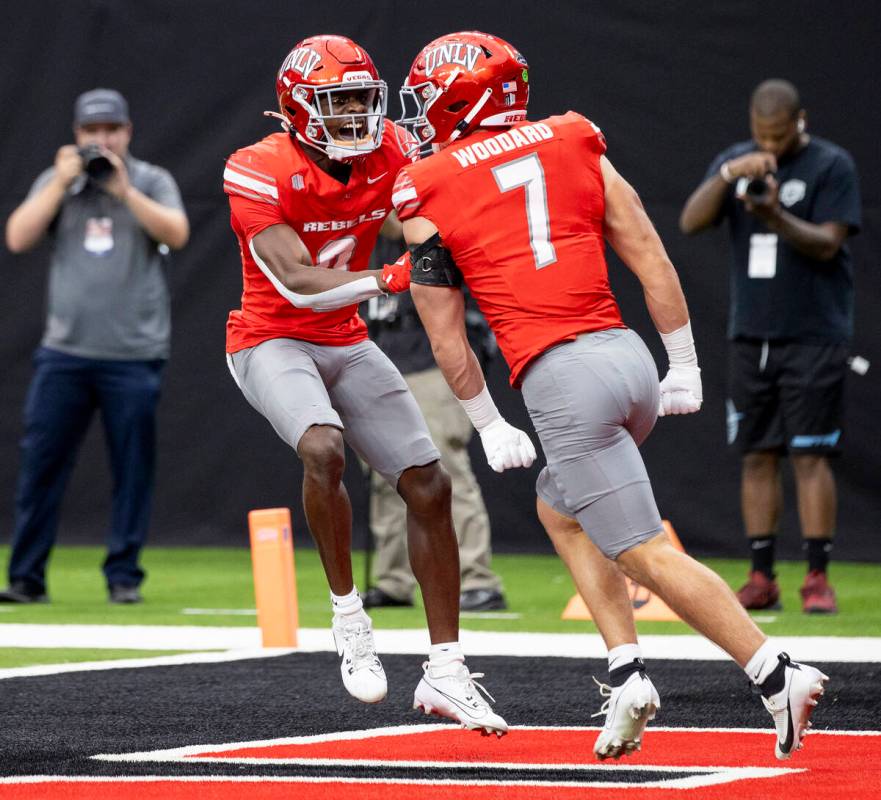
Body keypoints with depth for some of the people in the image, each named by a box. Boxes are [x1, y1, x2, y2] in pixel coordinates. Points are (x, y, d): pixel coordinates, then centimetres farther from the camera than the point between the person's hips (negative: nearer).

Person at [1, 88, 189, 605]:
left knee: (132, 468, 0)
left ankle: (124, 575, 10)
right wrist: (62, 183, -6)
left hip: (134, 355, -1)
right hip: (64, 351, 2)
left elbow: (176, 234, -11)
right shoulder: (56, 182, 11)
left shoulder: (151, 182, 6)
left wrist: (123, 190, -15)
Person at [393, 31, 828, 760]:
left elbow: (447, 338, 6)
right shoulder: (574, 148, 14)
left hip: (560, 377, -6)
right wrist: (684, 367, 18)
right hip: (626, 352, 6)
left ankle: (777, 674, -16)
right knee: (561, 505, 26)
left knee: (647, 554, -4)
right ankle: (629, 671, 13)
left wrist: (488, 426, 17)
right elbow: (652, 261, 11)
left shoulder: (429, 197, 3)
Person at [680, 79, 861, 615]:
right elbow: (691, 222, -3)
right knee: (758, 456, 4)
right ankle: (762, 579, 8)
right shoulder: (734, 160, 10)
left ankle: (818, 578, -6)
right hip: (751, 335, 5)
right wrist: (729, 175, -18)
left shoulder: (833, 165, -3)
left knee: (811, 456, -8)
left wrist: (776, 217, -29)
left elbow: (827, 244, -12)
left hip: (814, 337, -4)